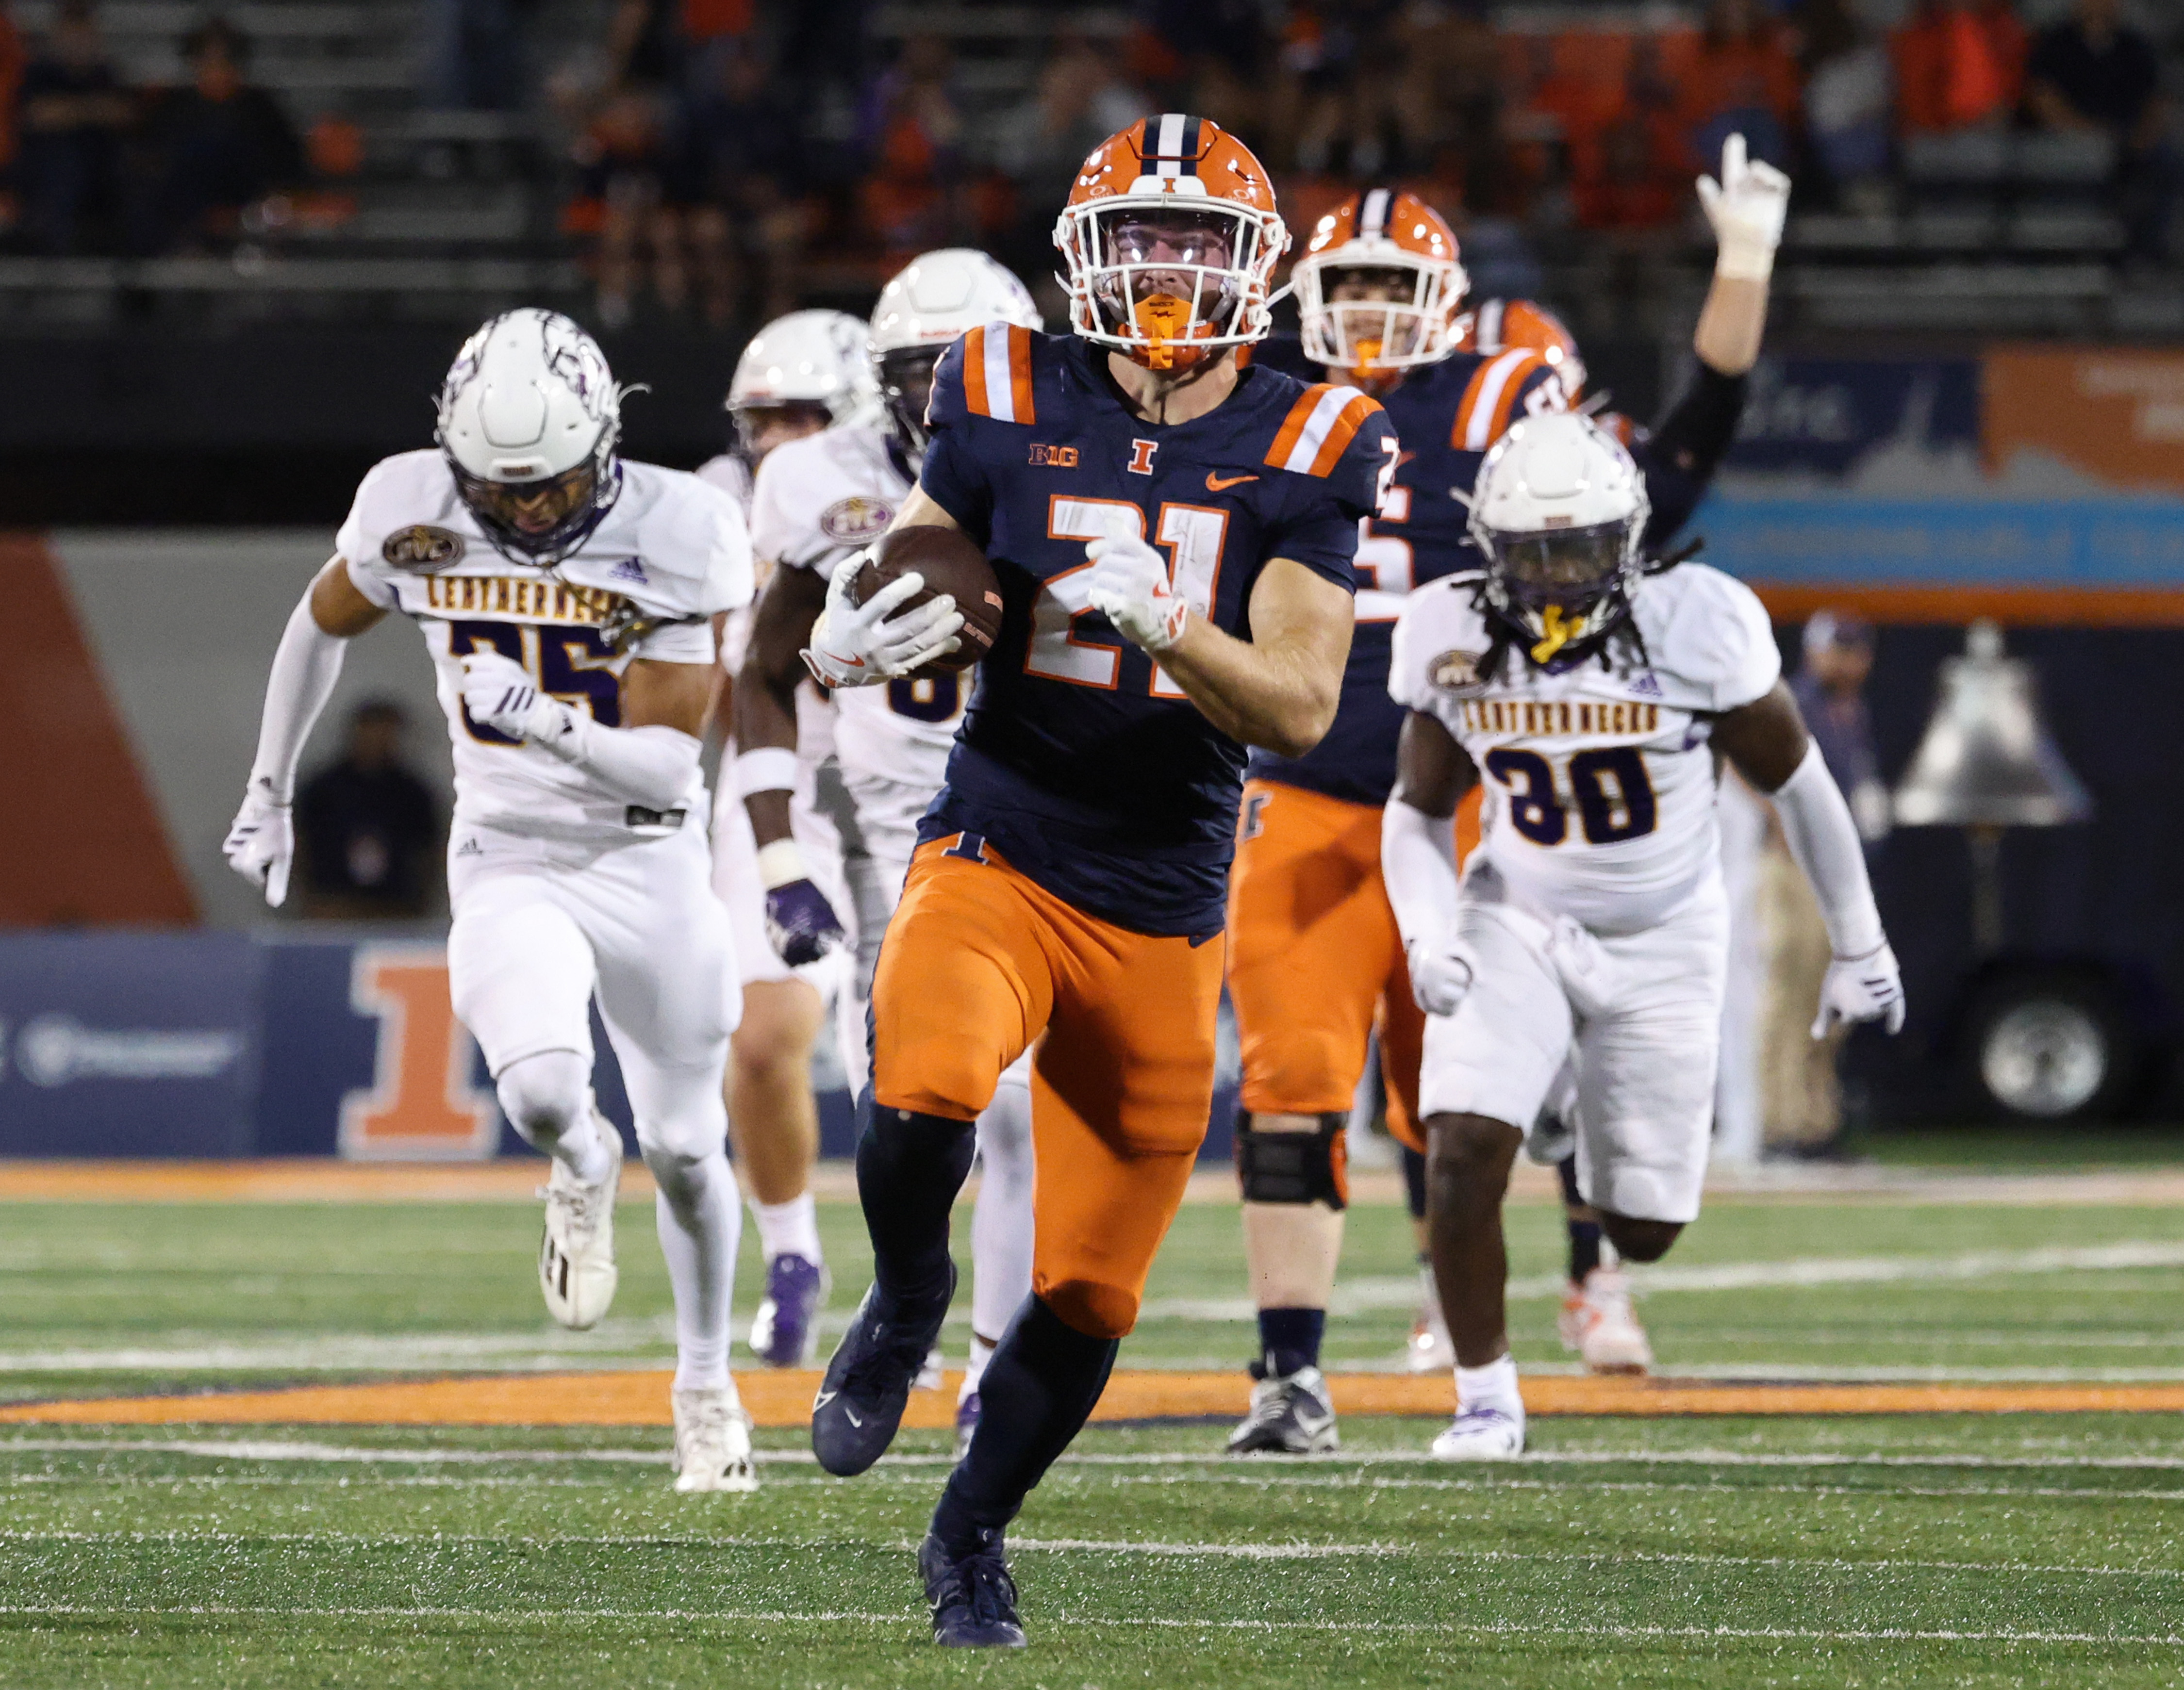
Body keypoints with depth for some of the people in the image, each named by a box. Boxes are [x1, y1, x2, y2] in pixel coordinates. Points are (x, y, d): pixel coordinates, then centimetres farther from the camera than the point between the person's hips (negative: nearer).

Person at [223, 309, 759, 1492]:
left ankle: (705, 1383, 36)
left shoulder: (674, 532, -18)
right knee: (542, 1094, -27)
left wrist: (552, 727, -37)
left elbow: (669, 766, -19)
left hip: (651, 866, 0)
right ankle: (582, 1168, 11)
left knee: (685, 1152, 9)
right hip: (510, 864, 0)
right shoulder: (413, 509, -12)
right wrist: (269, 792, 18)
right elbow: (322, 624, 11)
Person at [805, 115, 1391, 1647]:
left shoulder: (1302, 453, -3)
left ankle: (973, 1534, 33)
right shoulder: (1007, 408, -2)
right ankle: (905, 1303, -1)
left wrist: (1162, 623, -27)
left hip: (1164, 914, 2)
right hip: (999, 857, -1)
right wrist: (852, 640, -16)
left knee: (1092, 1290, 7)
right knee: (924, 1091, -34)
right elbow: (910, 582, 8)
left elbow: (1299, 712, -10)